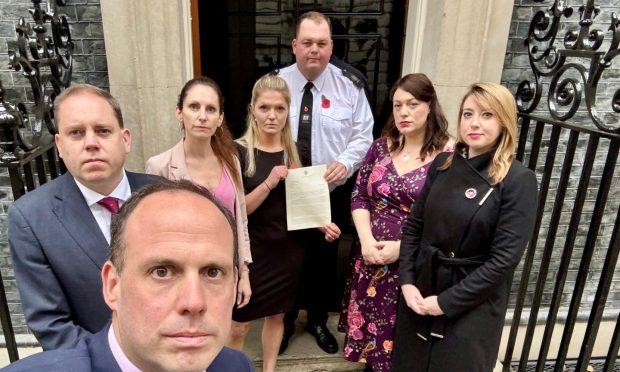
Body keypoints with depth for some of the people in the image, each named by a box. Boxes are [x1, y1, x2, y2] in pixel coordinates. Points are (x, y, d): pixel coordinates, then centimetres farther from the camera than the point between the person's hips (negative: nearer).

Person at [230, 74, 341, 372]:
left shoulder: (294, 151, 1)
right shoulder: (239, 151, -13)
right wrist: (269, 183, -27)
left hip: (288, 249, 4)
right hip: (253, 250, -4)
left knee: (276, 314, 19)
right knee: (240, 321, 7)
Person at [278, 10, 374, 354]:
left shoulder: (349, 85, -4)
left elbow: (363, 135, -1)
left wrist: (345, 162, -20)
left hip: (331, 194, 1)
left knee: (325, 260, 17)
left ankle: (318, 321, 43)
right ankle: (284, 321, 41)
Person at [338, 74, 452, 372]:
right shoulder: (381, 146, 3)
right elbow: (359, 197, 4)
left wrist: (402, 247, -16)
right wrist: (366, 239, -9)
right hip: (371, 255, 4)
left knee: (400, 331, 11)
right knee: (367, 322, 17)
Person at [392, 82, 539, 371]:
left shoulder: (518, 180, -13)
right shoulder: (443, 164, 0)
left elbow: (504, 259, -17)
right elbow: (413, 226, 4)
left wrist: (445, 302, -15)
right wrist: (406, 282, -6)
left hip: (471, 308, -4)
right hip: (420, 291, 5)